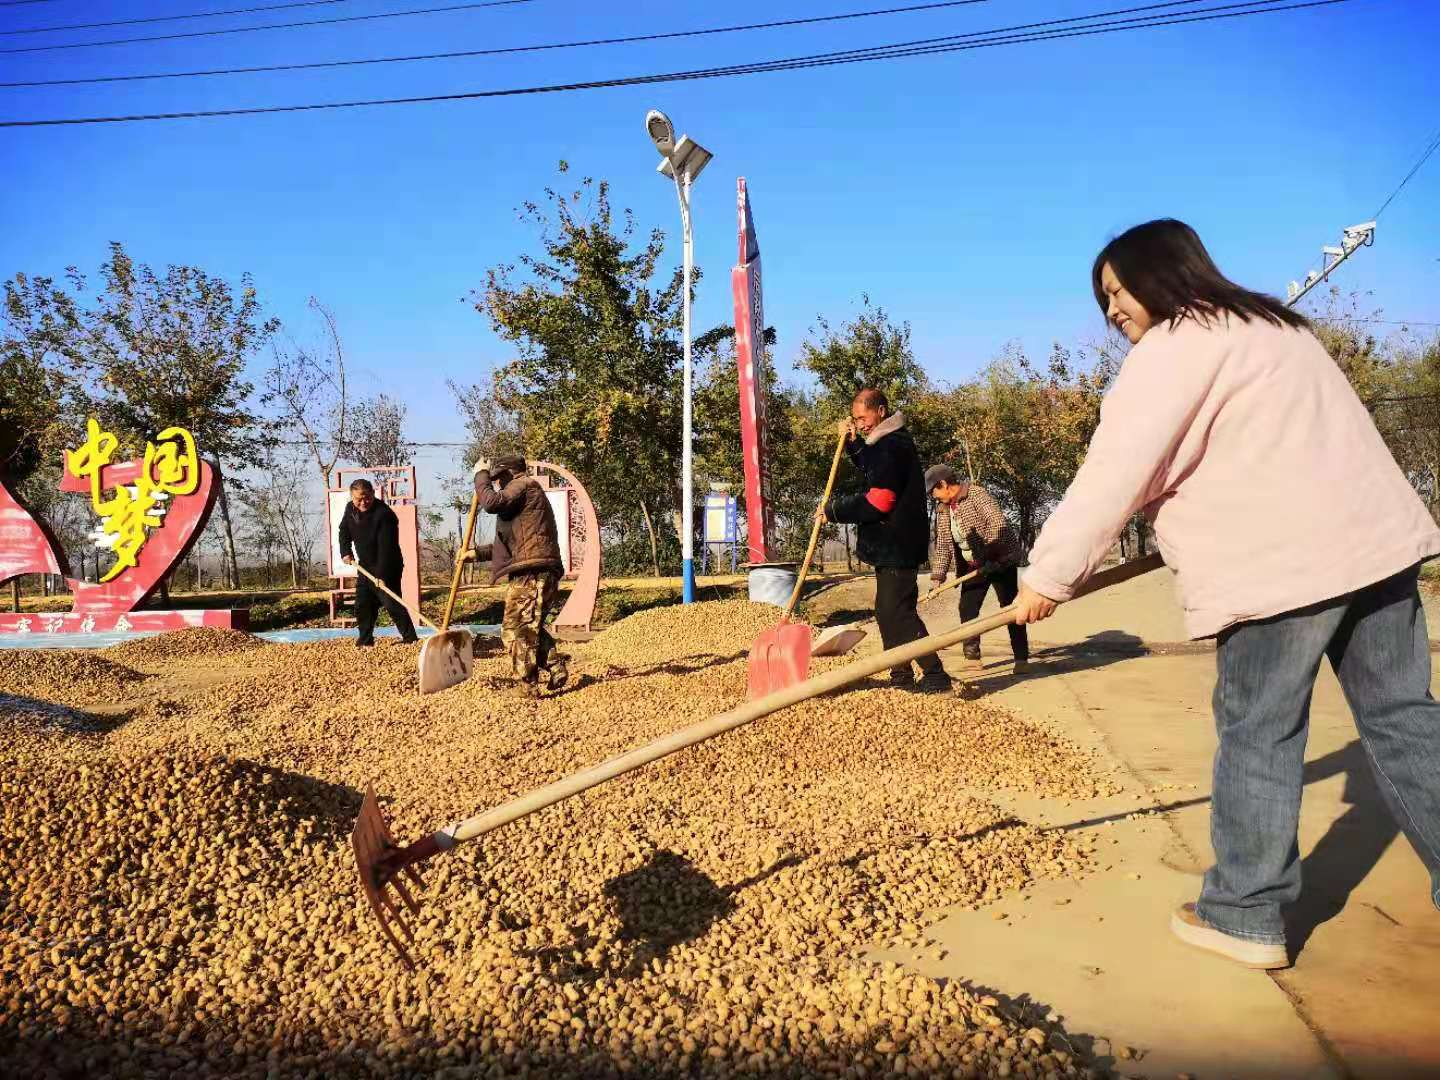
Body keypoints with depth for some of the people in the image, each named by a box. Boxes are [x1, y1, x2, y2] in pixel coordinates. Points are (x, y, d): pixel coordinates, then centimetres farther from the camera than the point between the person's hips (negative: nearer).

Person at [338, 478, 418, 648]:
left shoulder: (384, 514, -25)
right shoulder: (350, 509, 0)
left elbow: (386, 548, -29)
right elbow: (344, 531, 19)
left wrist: (381, 575, -33)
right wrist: (346, 552, 3)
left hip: (387, 568, -8)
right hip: (365, 567, 8)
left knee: (391, 603, -14)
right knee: (362, 604, 10)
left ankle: (410, 638, -9)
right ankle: (365, 639, 22)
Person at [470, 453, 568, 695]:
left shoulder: (524, 484, 0)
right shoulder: (528, 493, 30)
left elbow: (491, 503, -17)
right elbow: (509, 543, 33)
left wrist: (481, 475, -1)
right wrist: (477, 553, 26)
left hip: (530, 573, -10)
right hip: (542, 573, 10)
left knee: (515, 630, -7)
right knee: (531, 628, 20)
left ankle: (528, 688, -6)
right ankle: (556, 669, 15)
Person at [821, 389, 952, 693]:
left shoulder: (890, 446, -17)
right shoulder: (892, 441, 16)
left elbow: (877, 502, -23)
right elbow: (873, 471, 34)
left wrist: (834, 510, -13)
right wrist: (853, 442, 20)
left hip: (897, 545, -11)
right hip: (894, 545, 11)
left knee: (898, 612, -10)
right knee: (888, 611, 14)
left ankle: (935, 675, -6)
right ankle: (901, 677, 20)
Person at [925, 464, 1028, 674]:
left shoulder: (977, 494, -17)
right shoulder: (943, 509, 5)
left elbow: (998, 523, -27)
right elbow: (942, 545, 5)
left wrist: (990, 556, -30)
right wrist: (938, 574, -6)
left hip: (1000, 561, -7)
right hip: (973, 566, 7)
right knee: (967, 609, 2)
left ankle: (1022, 658, -1)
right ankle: (972, 657, 11)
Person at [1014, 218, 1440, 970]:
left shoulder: (1172, 347, -6)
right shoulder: (1270, 325, 24)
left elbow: (1112, 476, -14)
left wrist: (1049, 575, -10)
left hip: (1283, 565, -9)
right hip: (1375, 541, 9)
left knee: (1257, 734, 0)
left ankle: (1245, 914, 8)